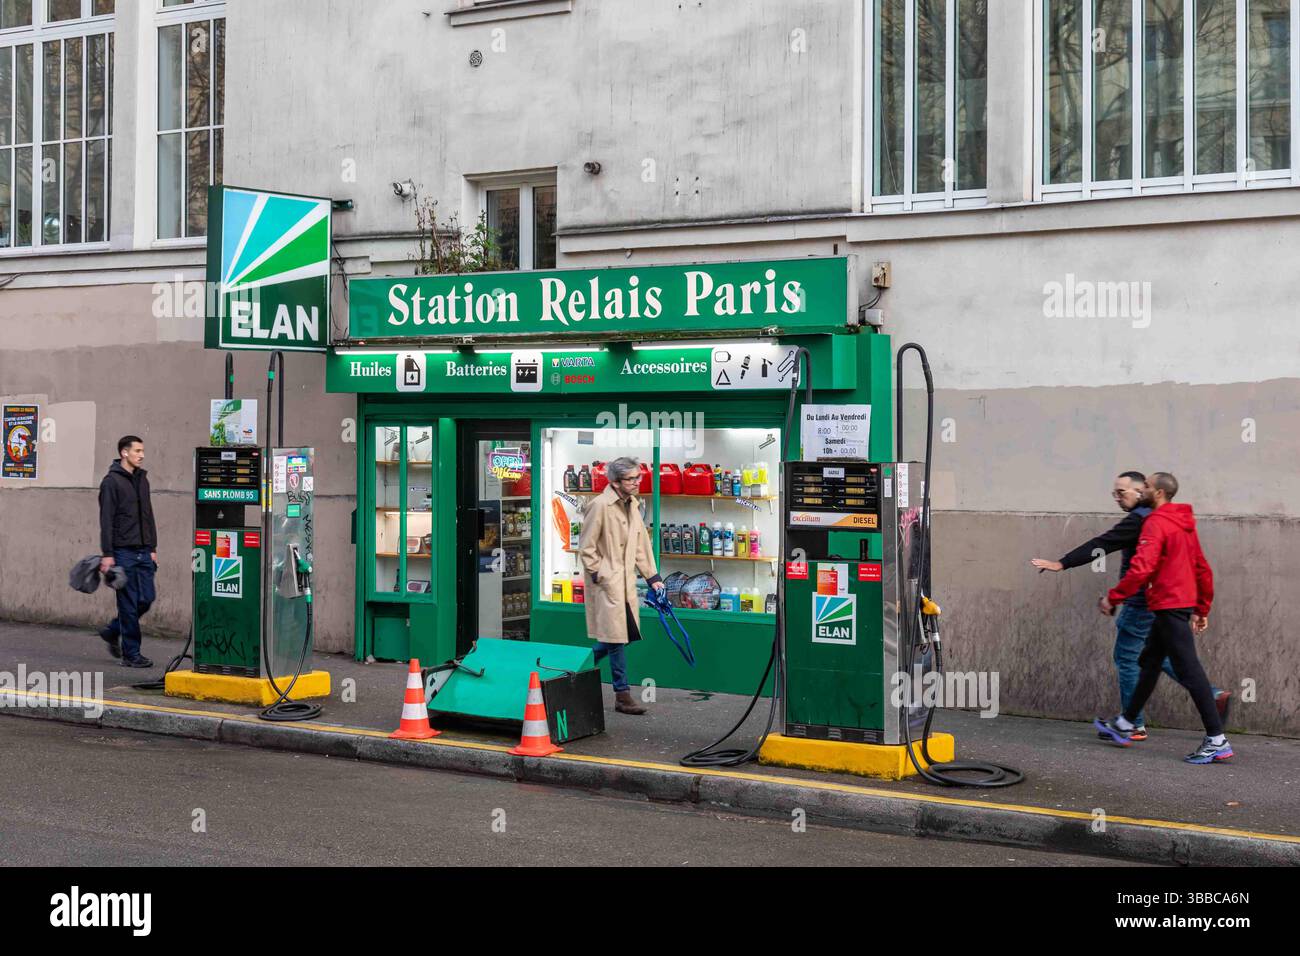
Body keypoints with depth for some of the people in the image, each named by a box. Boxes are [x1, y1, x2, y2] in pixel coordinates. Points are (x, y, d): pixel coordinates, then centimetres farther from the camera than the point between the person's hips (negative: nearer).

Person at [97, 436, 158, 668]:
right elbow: (106, 520, -10)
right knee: (129, 603, -3)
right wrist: (107, 554, -14)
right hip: (123, 552, -7)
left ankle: (113, 631, 25)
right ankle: (131, 654, 4)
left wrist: (152, 548, 15)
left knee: (147, 598, 4)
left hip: (143, 551, 7)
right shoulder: (112, 481, -7)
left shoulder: (142, 479, 15)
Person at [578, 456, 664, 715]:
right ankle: (622, 695, 0)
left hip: (625, 582, 8)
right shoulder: (599, 505, -14)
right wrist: (601, 576, -13)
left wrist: (652, 577, 12)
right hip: (606, 582, -8)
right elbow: (586, 547, -12)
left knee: (624, 635, 9)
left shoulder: (633, 504, 10)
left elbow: (641, 543, 15)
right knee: (617, 637, -6)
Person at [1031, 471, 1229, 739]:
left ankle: (1134, 725, 4)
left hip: (1141, 601, -10)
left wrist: (1062, 564, -22)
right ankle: (1213, 695, 13)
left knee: (1126, 657, -1)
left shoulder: (1139, 520, -16)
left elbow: (1102, 544, -21)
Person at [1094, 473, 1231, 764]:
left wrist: (1113, 598, -15)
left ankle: (1217, 740, -8)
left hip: (1169, 606, -10)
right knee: (1150, 663, 18)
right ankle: (1125, 725, 29)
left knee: (1189, 670, -9)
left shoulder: (1156, 523, -14)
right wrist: (1202, 609, 23)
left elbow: (1142, 568, -24)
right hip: (1183, 602, 10)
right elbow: (1203, 569, 18)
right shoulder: (1184, 524, 15)